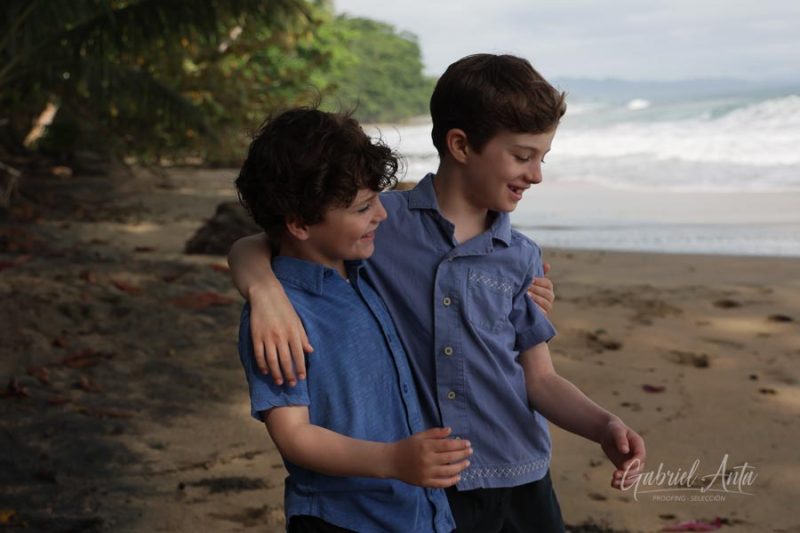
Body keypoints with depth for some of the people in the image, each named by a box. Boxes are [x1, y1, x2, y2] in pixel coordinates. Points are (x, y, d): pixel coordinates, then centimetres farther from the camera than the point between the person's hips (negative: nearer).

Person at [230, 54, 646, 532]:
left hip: (519, 481, 3)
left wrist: (603, 426, -14)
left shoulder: (522, 259, 2)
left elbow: (540, 379, 5)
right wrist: (265, 291, -25)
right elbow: (249, 250, -2)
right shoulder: (380, 223, -7)